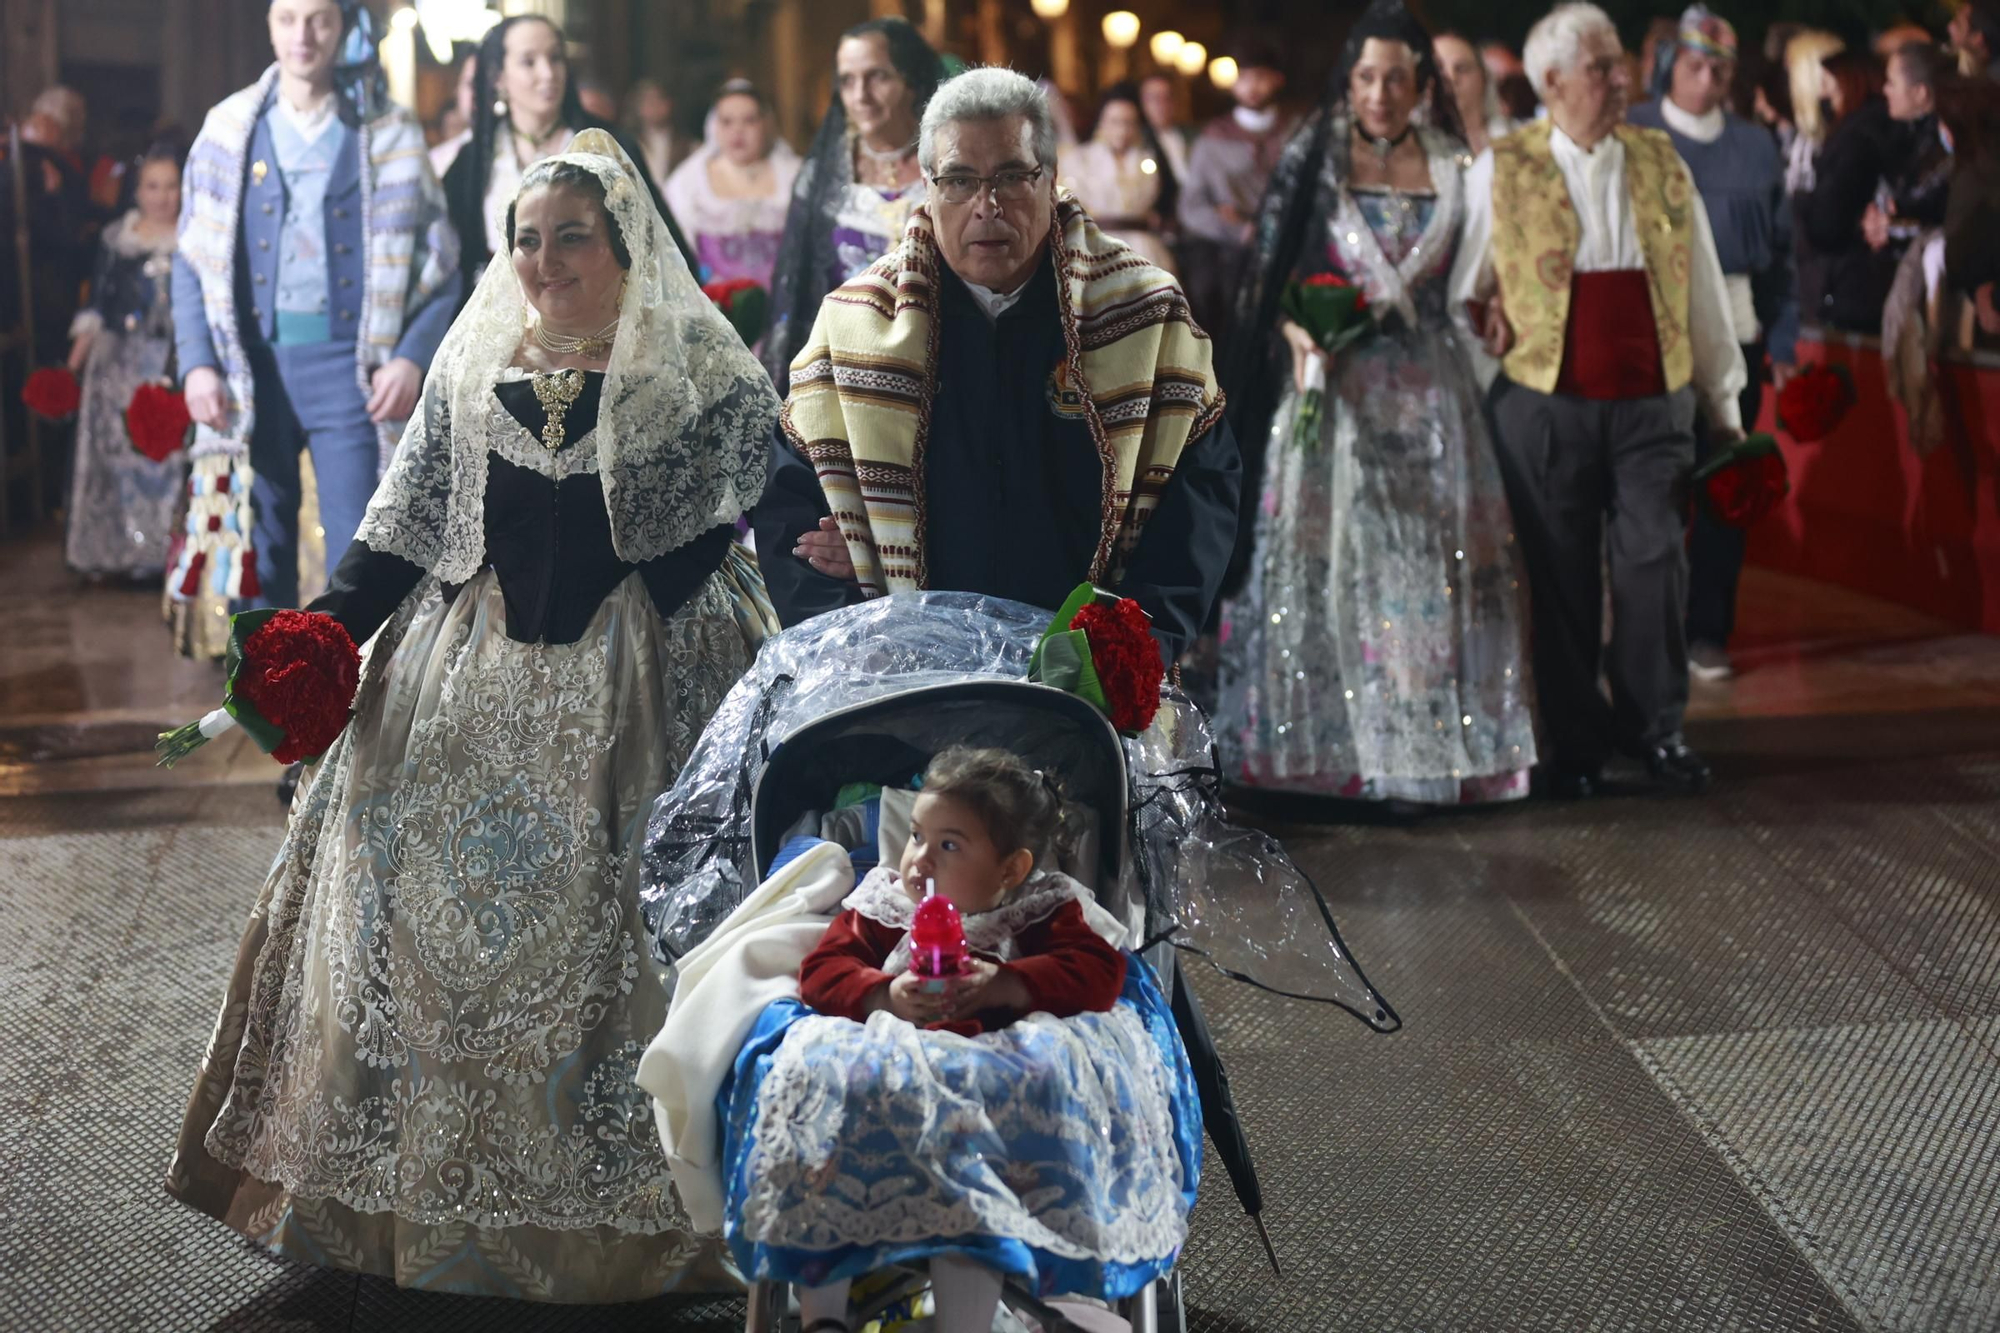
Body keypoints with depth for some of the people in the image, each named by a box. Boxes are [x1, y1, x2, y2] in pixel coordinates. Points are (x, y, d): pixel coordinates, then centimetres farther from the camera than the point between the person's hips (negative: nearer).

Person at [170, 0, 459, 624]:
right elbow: (193, 261, 9)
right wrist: (197, 363, -3)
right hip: (253, 366, 2)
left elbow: (439, 263, 5)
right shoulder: (229, 128, 7)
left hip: (351, 366, -2)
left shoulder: (392, 135, 4)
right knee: (258, 554, 6)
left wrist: (413, 358, -9)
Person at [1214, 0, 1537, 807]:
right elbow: (1271, 273, -2)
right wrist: (1297, 331, -18)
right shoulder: (1312, 159, 2)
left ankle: (1425, 742, 5)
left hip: (1428, 391, 2)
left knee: (1428, 560, 0)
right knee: (1330, 554, -3)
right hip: (1334, 383, -1)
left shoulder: (1453, 167, 7)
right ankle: (1327, 745, 2)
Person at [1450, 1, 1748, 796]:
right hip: (1544, 406, -1)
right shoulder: (1501, 170, 2)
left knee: (1655, 561, -4)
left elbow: (1701, 286, 12)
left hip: (1653, 403, 2)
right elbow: (1463, 282, 12)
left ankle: (1656, 726, 13)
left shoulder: (1660, 162, 9)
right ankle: (1574, 739, 16)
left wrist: (1723, 401, 14)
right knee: (1560, 576, 3)